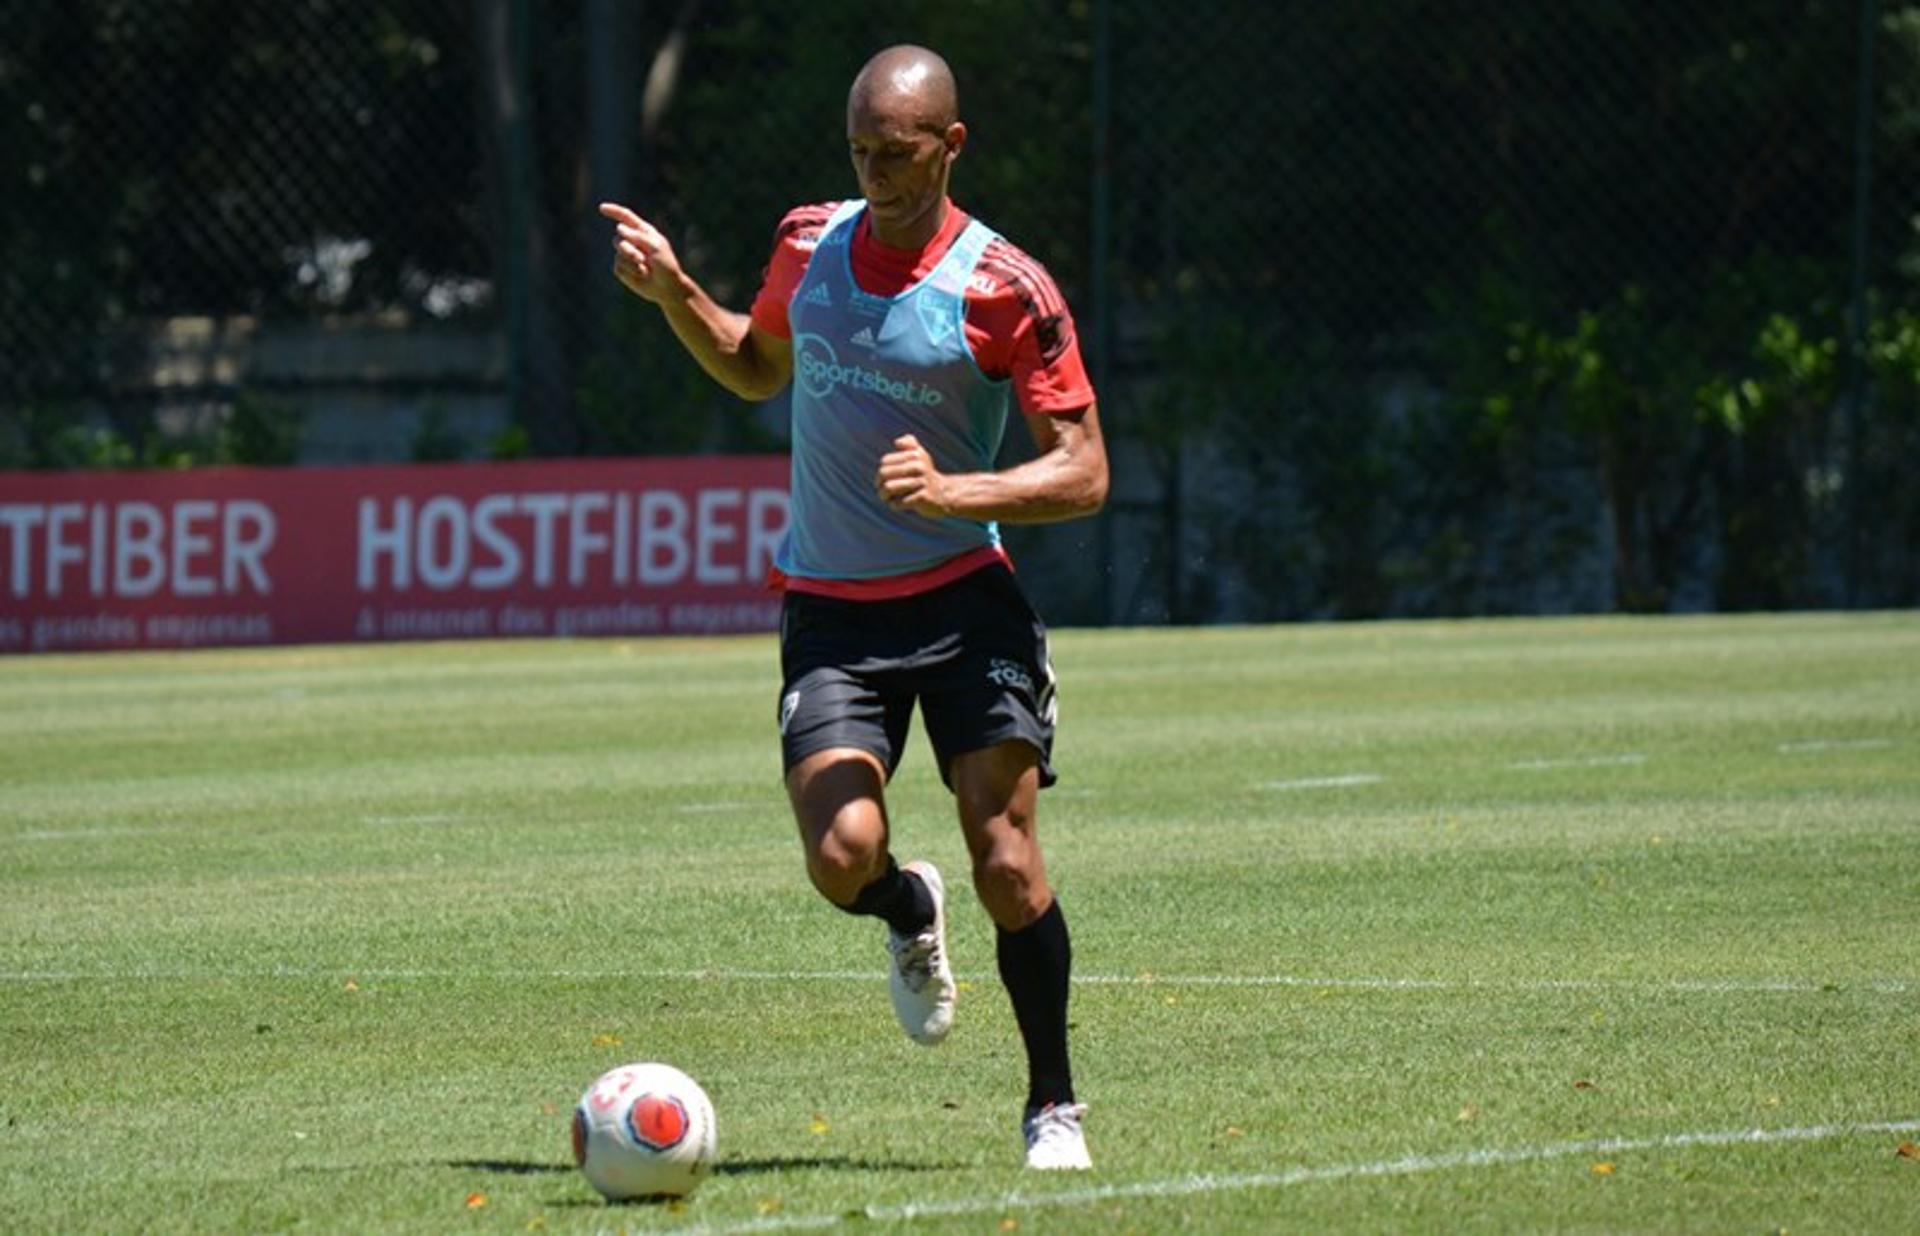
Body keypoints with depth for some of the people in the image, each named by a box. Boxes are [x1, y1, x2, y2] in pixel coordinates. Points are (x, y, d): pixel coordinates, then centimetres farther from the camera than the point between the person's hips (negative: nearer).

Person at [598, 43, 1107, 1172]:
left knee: (1007, 864, -11)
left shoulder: (1005, 290, -10)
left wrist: (954, 491, -24)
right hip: (830, 611, 3)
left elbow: (1085, 474, -9)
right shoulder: (808, 243, 4)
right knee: (844, 858, -16)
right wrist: (674, 292, 8)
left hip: (964, 600, -3)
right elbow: (758, 369, 25)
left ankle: (1055, 1105, 6)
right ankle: (911, 915, 21)